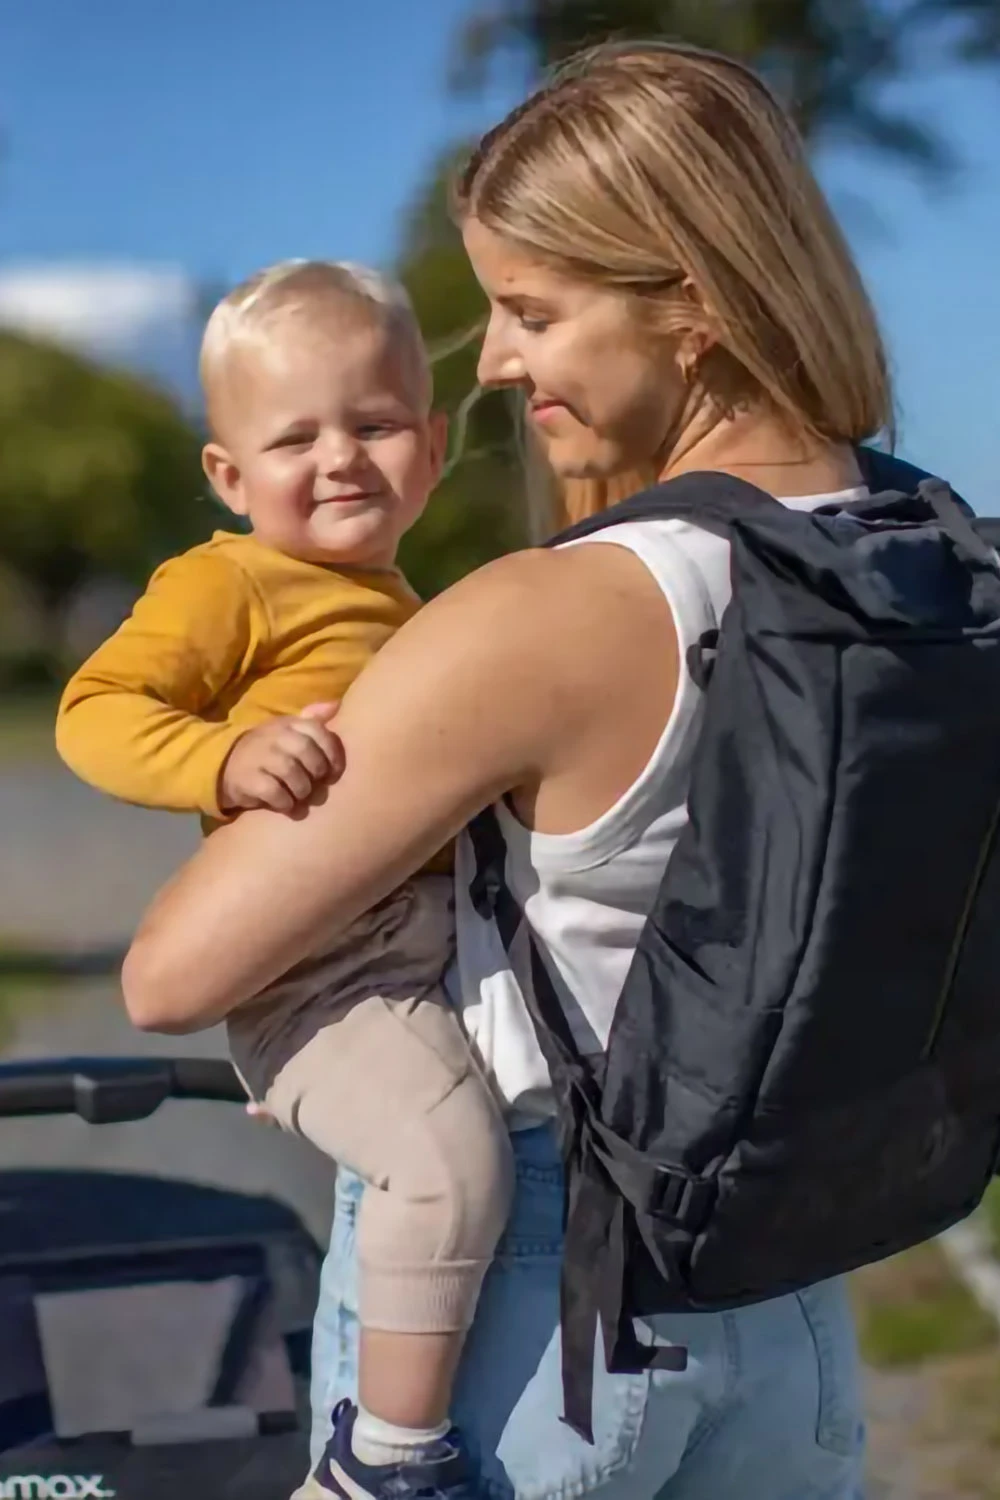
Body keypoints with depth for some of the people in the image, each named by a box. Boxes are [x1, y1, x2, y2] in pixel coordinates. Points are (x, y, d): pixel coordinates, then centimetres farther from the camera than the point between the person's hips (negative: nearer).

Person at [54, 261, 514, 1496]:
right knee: (452, 1153, -30)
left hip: (433, 943, 10)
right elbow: (94, 713, -18)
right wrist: (227, 759, -31)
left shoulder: (389, 604, 19)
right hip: (321, 968, -10)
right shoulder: (225, 583, -7)